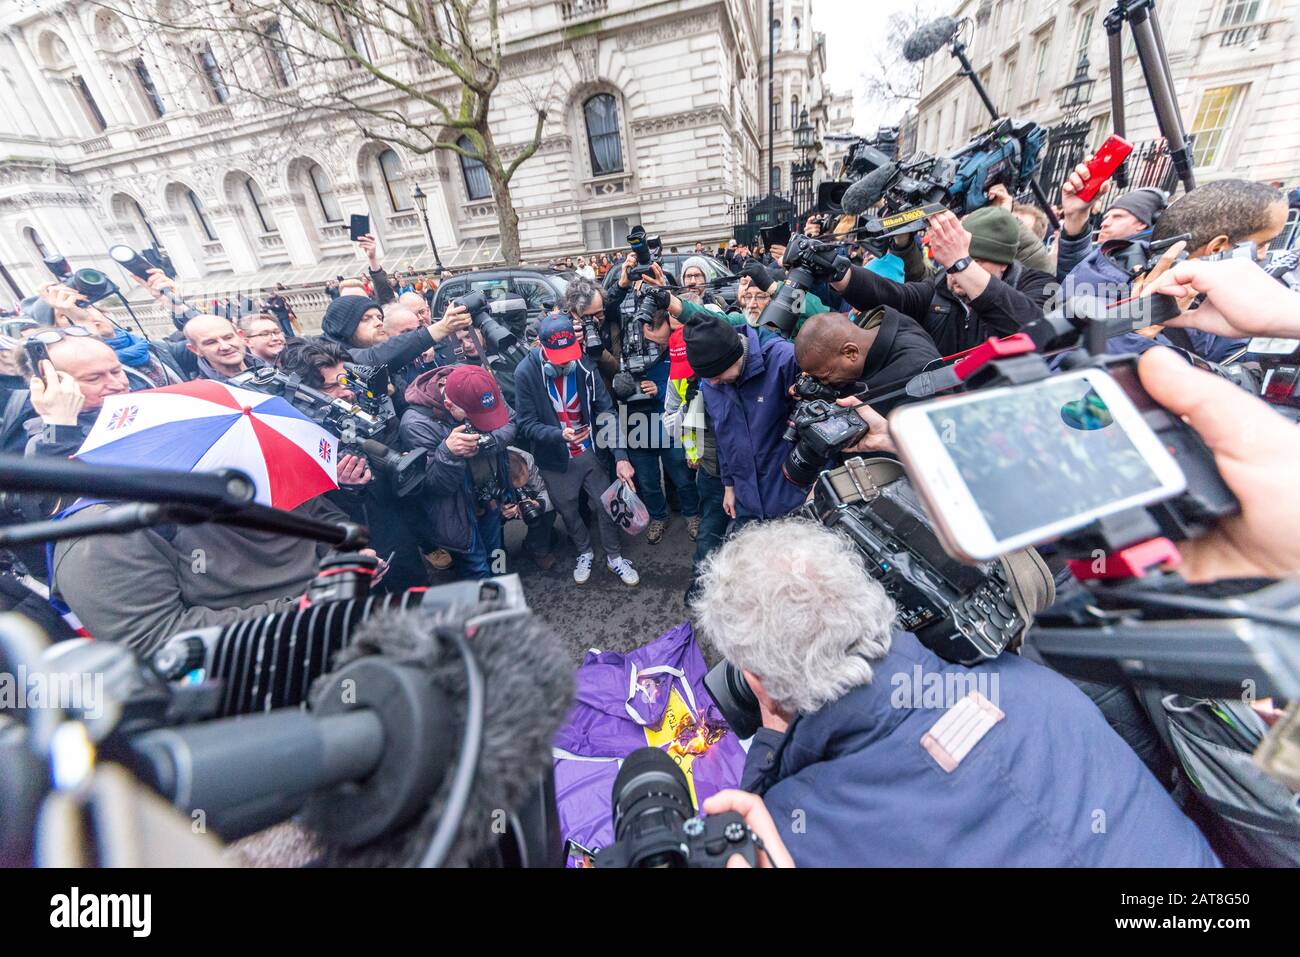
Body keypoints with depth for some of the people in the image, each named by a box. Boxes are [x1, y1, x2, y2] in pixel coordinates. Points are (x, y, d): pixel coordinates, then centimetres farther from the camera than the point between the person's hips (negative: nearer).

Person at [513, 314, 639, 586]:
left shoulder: (584, 365, -14)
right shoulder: (525, 373, -17)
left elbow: (606, 411, -13)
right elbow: (527, 424, -16)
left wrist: (620, 456, -20)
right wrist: (560, 434, -35)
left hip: (590, 453, 1)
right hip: (556, 461, 0)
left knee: (606, 506, 11)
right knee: (568, 511, 17)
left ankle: (615, 556, 35)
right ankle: (585, 552, 45)